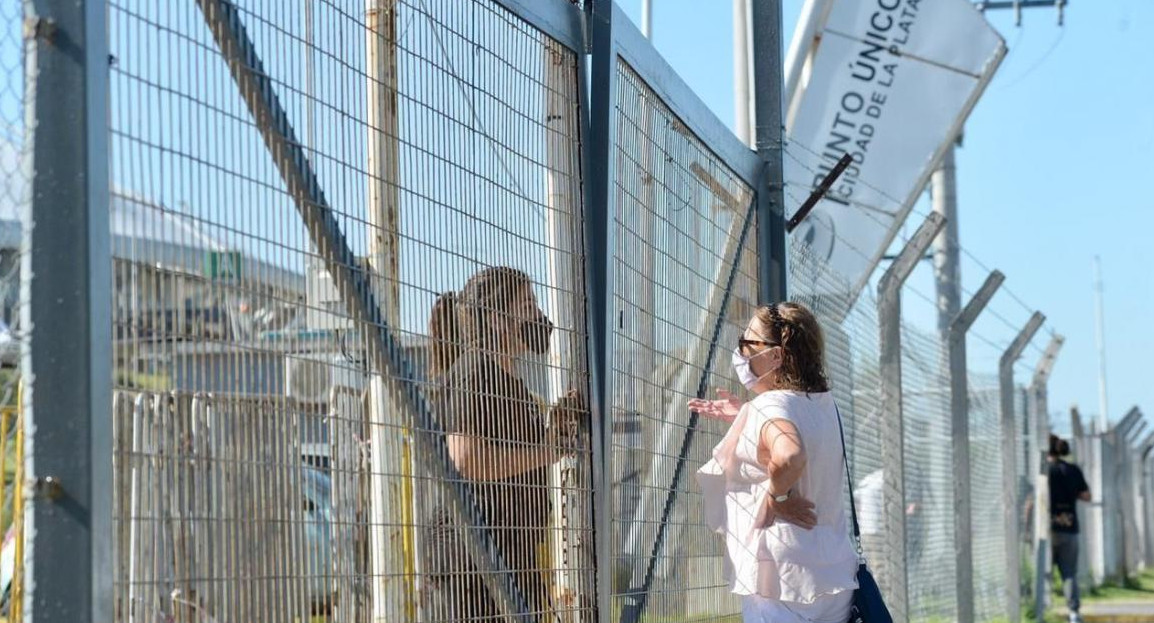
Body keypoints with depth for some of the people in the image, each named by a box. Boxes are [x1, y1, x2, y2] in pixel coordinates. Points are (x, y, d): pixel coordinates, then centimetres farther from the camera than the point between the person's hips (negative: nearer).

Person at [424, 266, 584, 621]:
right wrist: (548, 452, -15)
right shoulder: (472, 372, -10)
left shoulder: (511, 379, 21)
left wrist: (554, 426, 13)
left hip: (514, 550, 10)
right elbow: (466, 459, -23)